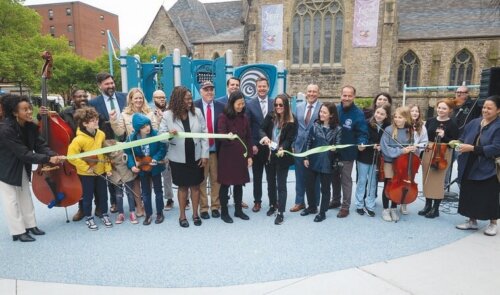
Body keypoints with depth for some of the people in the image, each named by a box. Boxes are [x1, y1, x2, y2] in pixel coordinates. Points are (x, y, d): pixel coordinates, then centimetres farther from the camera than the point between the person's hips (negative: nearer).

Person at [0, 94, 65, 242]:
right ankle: (18, 232, 12)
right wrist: (48, 159, -38)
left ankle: (30, 225, 26)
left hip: (22, 166, 7)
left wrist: (53, 155, -32)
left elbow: (40, 145, -13)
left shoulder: (31, 127, -10)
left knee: (26, 196, 14)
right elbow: (23, 153, -34)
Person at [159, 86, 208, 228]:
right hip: (179, 158, -1)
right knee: (182, 186, 12)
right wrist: (168, 134, -31)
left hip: (196, 156, 1)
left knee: (195, 185, 12)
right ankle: (182, 215, 27)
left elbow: (204, 134, -2)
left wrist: (204, 154, -4)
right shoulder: (167, 115, -9)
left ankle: (195, 214, 28)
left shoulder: (197, 112, -5)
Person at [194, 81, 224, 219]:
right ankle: (203, 208, 20)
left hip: (217, 149, 2)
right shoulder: (194, 106, -3)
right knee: (201, 181, 8)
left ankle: (215, 207, 24)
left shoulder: (221, 106, 3)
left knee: (216, 180, 11)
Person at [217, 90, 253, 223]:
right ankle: (224, 212, 17)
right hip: (227, 156, -5)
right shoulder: (223, 117, -9)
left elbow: (249, 138, 9)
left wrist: (249, 156, 6)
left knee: (239, 183, 12)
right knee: (225, 184, 4)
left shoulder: (244, 118, 6)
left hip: (241, 156, 5)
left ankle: (238, 210, 25)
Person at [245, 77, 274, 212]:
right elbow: (247, 127, -4)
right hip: (256, 146, -1)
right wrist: (252, 145, -10)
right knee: (257, 176, 10)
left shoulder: (274, 103, 2)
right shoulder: (250, 104, -2)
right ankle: (257, 201, 22)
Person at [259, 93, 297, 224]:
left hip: (282, 156, -4)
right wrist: (265, 137, -26)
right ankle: (272, 205, 37)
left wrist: (282, 149, -32)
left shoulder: (292, 121, -10)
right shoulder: (270, 116, 0)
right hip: (269, 154, 4)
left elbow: (290, 139, -14)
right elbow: (262, 129, -3)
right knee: (271, 182, 17)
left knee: (281, 185, 1)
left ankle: (280, 213, 9)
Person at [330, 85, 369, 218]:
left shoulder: (358, 114, -14)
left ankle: (345, 206, 18)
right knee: (334, 176, 18)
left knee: (345, 179, 6)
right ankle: (335, 200, 37)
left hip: (347, 152, -5)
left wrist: (362, 143, -34)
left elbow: (362, 133, -15)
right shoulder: (335, 109, -1)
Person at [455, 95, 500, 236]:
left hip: (488, 169, -5)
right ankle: (472, 221, 27)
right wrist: (458, 144, -6)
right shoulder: (474, 123, 7)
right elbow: (463, 138, 15)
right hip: (469, 168, 5)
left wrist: (472, 148, -24)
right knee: (470, 195, 12)